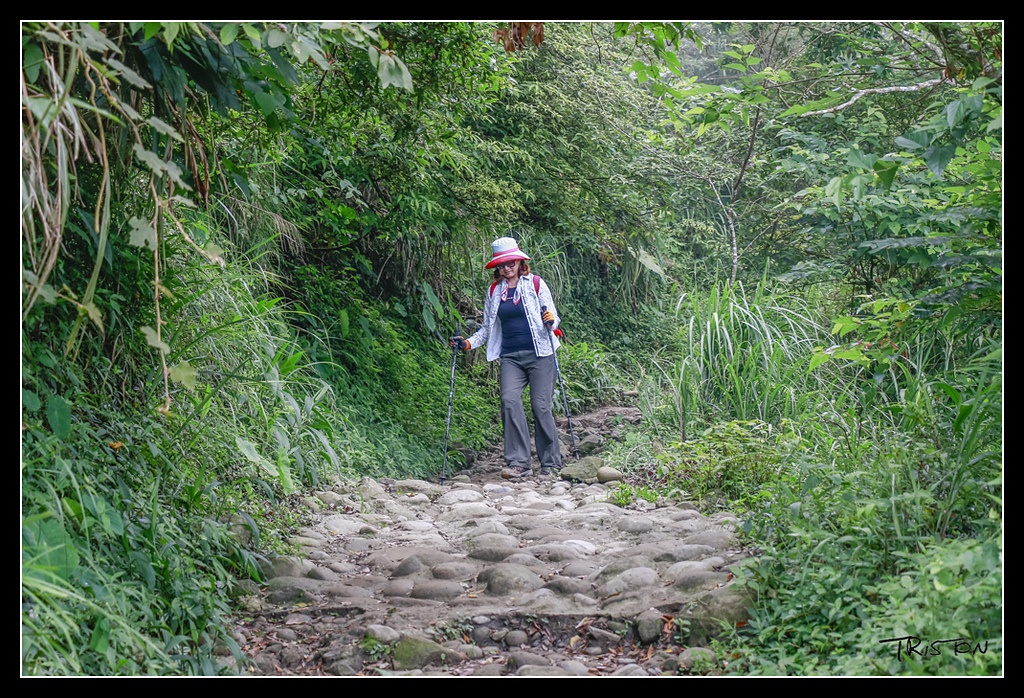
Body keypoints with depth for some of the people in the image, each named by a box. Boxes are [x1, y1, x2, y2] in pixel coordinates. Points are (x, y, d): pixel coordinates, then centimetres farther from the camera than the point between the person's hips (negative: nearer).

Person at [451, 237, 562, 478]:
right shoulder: (494, 291, 13)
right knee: (509, 400, -18)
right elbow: (487, 328, 19)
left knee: (540, 405, -7)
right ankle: (519, 462, -18)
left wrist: (550, 321, -19)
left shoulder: (536, 284, 4)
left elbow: (553, 317, 4)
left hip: (539, 353, -2)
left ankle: (551, 463, 7)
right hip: (510, 356, 3)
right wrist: (468, 343, 4)